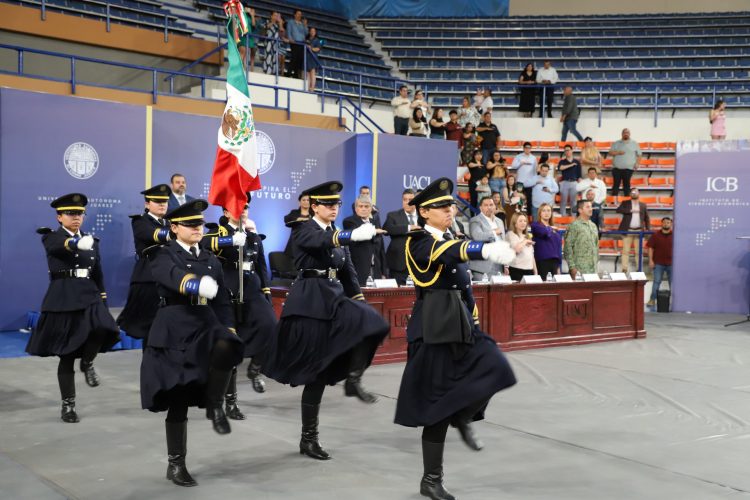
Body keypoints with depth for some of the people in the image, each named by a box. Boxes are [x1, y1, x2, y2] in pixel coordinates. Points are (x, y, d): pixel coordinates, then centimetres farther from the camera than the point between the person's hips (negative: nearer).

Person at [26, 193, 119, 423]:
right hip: (63, 300, -3)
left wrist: (103, 302, 10)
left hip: (89, 297, 3)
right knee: (66, 356, 2)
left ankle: (87, 363, 3)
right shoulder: (51, 238, -2)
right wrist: (76, 243, -49)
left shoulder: (91, 241, 12)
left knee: (104, 329, -27)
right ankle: (68, 405, 16)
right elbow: (59, 245, -28)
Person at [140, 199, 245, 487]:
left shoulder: (212, 260, 14)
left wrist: (229, 331, 4)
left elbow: (222, 302, 17)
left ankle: (215, 406, -10)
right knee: (178, 401, 1)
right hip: (176, 330, -4)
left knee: (226, 350, -32)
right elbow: (173, 276, -28)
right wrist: (196, 284, -50)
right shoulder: (165, 256, -3)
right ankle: (175, 464, 16)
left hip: (206, 325, 4)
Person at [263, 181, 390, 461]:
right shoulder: (306, 231, -7)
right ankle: (309, 438, 7)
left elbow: (348, 272, 15)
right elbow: (325, 242, -31)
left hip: (335, 298, 7)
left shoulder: (338, 235, 16)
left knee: (372, 323, -20)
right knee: (316, 372, -5)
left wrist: (359, 299, 2)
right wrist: (353, 235, -48)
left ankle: (353, 380, -6)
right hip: (311, 301, -7)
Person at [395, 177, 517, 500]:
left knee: (496, 368, -12)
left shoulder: (451, 242, 17)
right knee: (438, 405, -4)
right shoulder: (419, 242, -9)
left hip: (460, 325, 8)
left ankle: (463, 417, 9)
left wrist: (474, 324, 17)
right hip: (435, 328, -8)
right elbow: (449, 254, -31)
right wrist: (486, 250, -47)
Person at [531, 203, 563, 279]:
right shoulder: (535, 225, 0)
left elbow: (559, 247, 17)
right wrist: (550, 228, 1)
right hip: (542, 261, -6)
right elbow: (545, 232, -22)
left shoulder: (555, 229, 18)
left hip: (554, 261, 6)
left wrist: (559, 265, 12)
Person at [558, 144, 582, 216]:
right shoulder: (562, 161, 5)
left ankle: (574, 216, 11)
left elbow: (579, 175, 8)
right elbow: (560, 168, -19)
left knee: (573, 201, 6)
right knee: (563, 201, 2)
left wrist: (579, 185, 1)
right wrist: (571, 165, -19)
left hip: (574, 183, 1)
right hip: (565, 182, -1)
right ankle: (563, 216, 7)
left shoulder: (577, 162, 8)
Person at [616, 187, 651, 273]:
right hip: (628, 231, -2)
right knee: (626, 251, -4)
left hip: (639, 231, 2)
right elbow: (618, 210, -11)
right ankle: (624, 269, -4)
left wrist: (648, 229, 2)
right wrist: (631, 211, -17)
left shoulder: (643, 205, 13)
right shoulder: (625, 203, 8)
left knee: (639, 252, 2)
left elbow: (647, 218, 13)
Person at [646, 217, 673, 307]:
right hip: (658, 263, -2)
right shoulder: (655, 235, -1)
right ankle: (652, 299, 2)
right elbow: (650, 248, -1)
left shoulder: (674, 235, 3)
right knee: (656, 282, -2)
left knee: (673, 282, 9)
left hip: (671, 263, 2)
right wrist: (650, 260, -8)